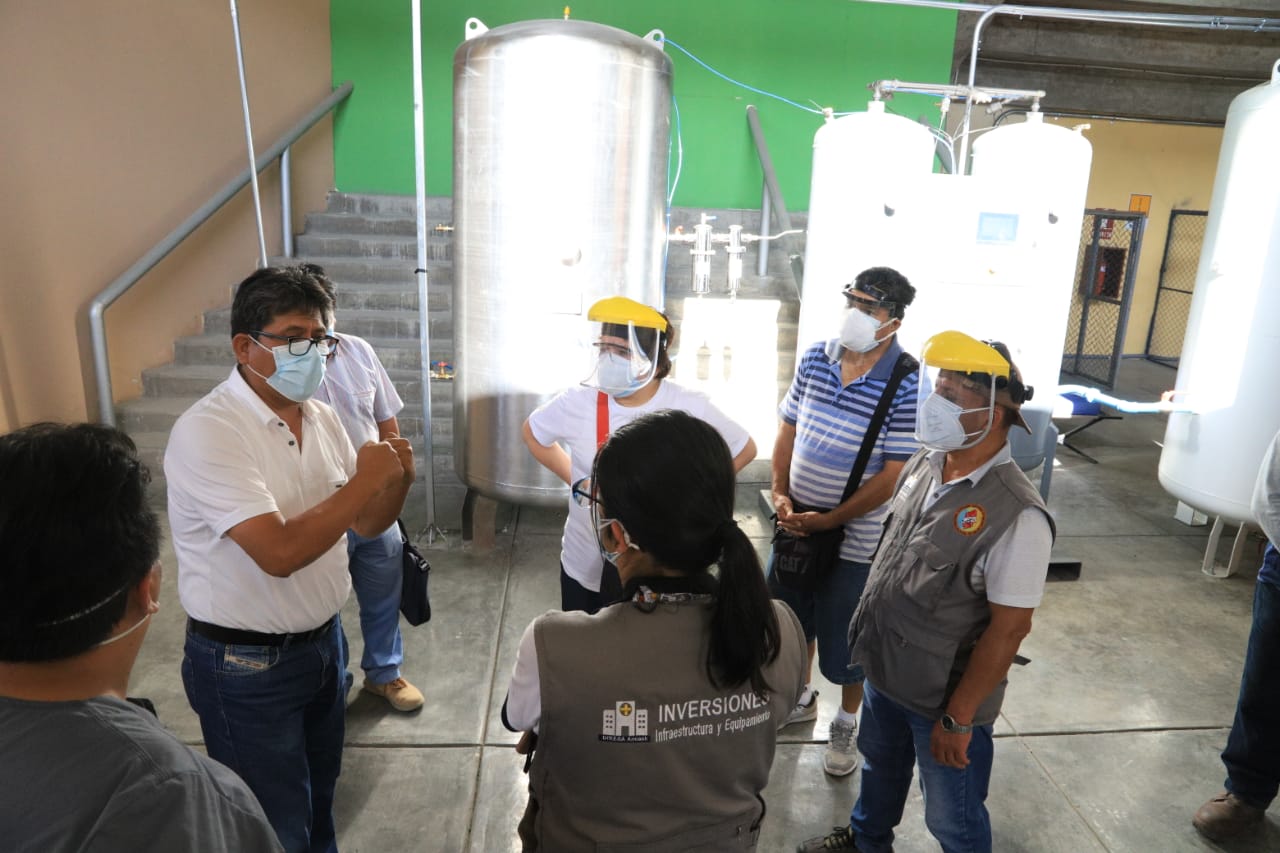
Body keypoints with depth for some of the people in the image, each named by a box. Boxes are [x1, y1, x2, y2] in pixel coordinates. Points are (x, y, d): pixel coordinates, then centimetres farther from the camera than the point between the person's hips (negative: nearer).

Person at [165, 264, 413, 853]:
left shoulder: (322, 418, 0)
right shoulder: (206, 432, -23)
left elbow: (364, 525, 6)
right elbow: (279, 552, -32)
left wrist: (397, 482, -15)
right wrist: (364, 480, -24)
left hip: (324, 641, 7)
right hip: (246, 667, -6)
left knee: (319, 797, 26)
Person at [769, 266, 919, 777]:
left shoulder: (907, 386, -20)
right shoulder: (816, 358, -3)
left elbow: (893, 477, -20)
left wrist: (828, 520, -19)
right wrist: (781, 494, -7)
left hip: (855, 537, -5)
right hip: (798, 523, 6)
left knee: (845, 640, 12)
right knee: (792, 617, 23)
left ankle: (846, 724, 39)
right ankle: (801, 697, 49)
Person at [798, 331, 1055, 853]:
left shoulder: (1017, 516, -28)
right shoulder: (925, 463, -5)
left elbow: (1009, 627, -23)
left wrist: (958, 717, -18)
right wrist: (866, 629, 14)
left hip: (944, 695, -7)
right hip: (884, 669, 7)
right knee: (880, 765, 31)